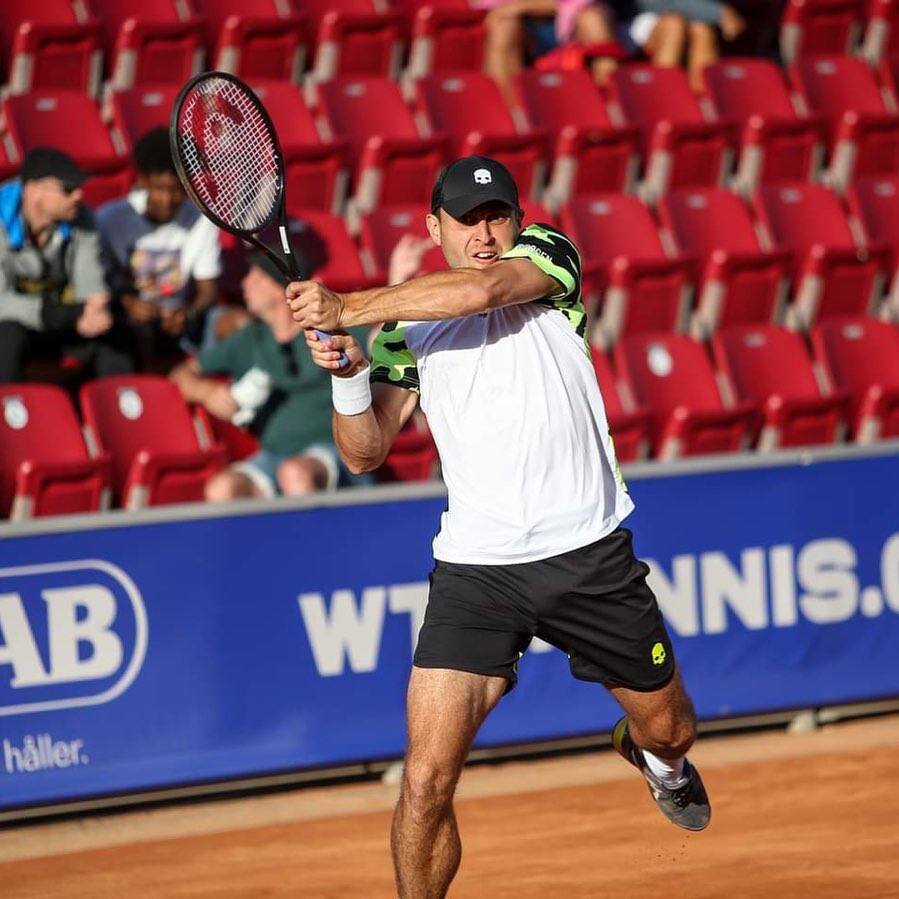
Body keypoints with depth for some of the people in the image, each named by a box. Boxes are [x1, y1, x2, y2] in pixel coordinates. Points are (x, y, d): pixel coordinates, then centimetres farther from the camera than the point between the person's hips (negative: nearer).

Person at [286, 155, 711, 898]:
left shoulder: (549, 257, 0)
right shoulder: (408, 327, 7)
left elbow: (483, 289, -22)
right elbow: (365, 453, 4)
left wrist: (349, 308, -25)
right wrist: (347, 372, -16)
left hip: (589, 553, 0)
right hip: (476, 568, 0)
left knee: (670, 729, 21)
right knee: (427, 782, -14)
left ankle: (653, 756, 58)